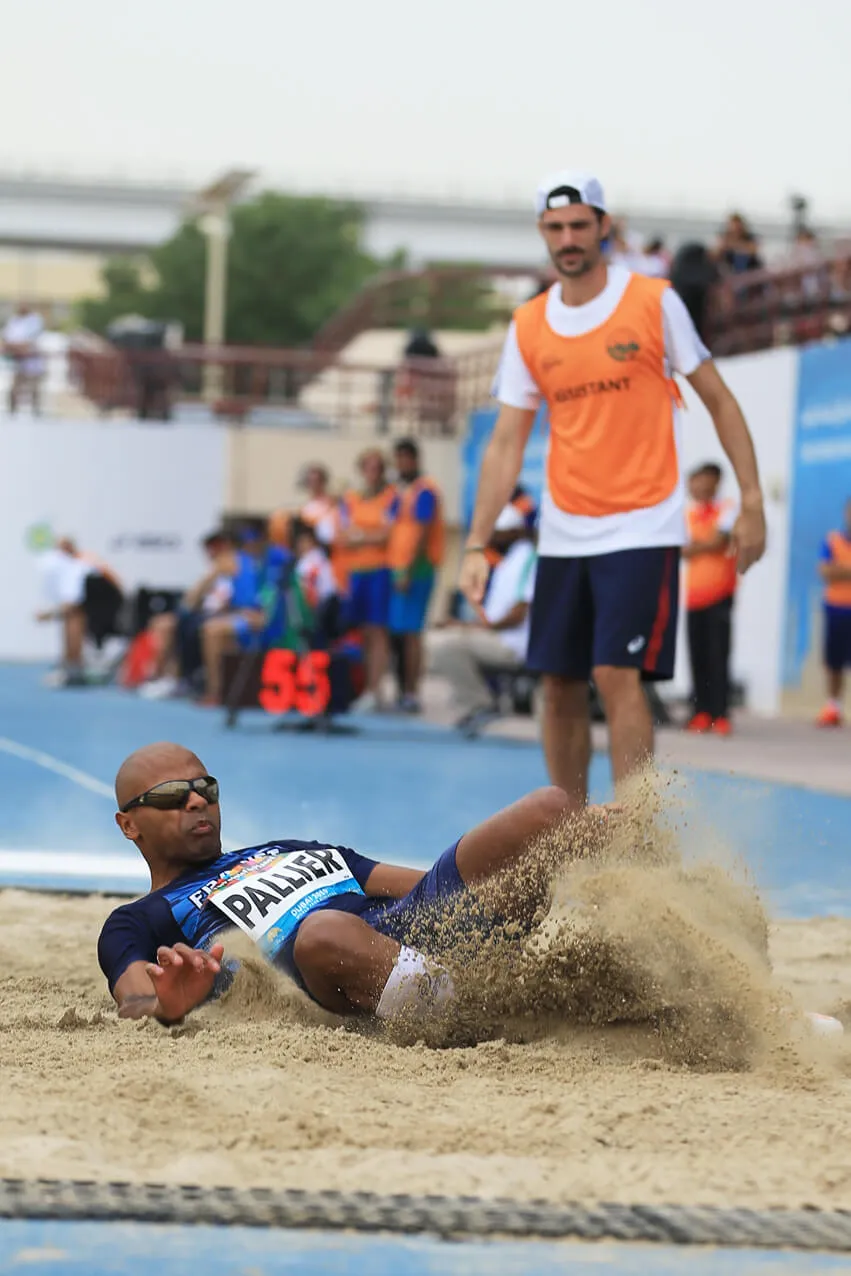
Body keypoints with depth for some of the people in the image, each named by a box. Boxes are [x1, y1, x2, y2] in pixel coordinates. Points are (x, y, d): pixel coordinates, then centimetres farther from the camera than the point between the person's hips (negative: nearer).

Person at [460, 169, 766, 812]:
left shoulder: (654, 302, -4)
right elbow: (507, 443, 7)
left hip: (642, 528, -4)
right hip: (563, 535, 5)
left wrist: (752, 501, -6)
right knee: (560, 686, 6)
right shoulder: (528, 328, 6)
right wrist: (477, 545, -1)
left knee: (618, 676, -15)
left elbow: (718, 399, 0)